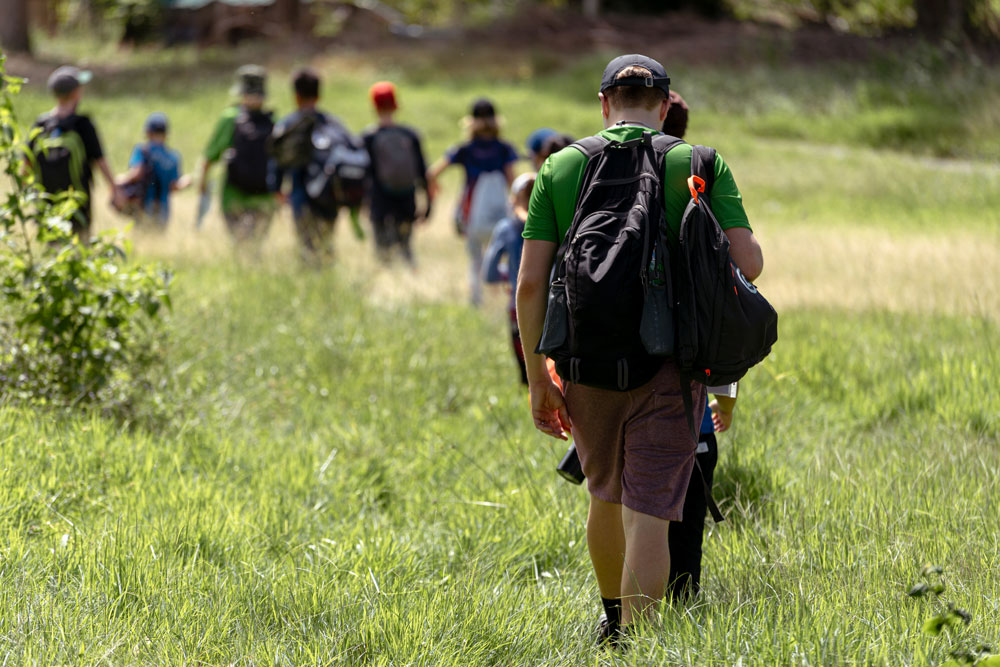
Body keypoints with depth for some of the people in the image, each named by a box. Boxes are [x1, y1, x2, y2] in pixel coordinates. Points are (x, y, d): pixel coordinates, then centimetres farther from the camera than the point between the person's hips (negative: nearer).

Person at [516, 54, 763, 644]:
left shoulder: (560, 168, 3)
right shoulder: (700, 165, -1)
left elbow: (531, 283, -2)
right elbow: (748, 262, -9)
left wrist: (537, 378, 4)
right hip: (668, 364, -3)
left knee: (607, 496, 23)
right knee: (648, 515, -3)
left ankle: (613, 622, 43)